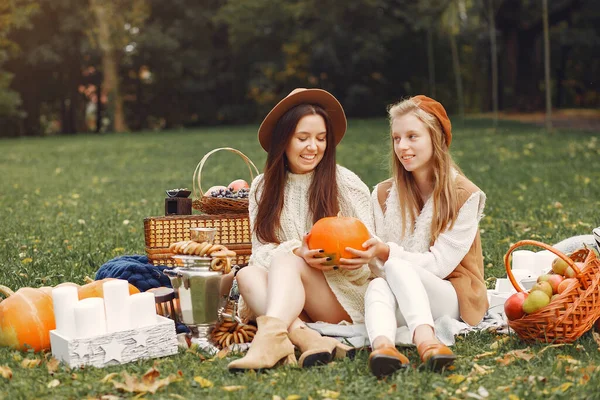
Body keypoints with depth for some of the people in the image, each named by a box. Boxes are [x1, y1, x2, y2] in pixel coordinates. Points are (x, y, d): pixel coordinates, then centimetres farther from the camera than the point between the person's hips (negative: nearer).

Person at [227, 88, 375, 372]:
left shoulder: (347, 184, -1)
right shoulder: (262, 188, 7)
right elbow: (261, 250, 0)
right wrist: (297, 251, -22)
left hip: (345, 299, -3)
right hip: (282, 301, 3)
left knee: (285, 261, -29)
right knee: (247, 275, -26)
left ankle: (271, 337, -57)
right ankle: (307, 338, -48)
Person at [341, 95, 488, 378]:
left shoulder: (464, 195, -4)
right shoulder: (383, 194, 8)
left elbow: (440, 264, -12)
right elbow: (378, 262, 2)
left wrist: (387, 253, -26)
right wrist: (364, 253, -22)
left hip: (450, 298, -2)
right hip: (399, 299, 3)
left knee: (397, 267, -33)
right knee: (377, 286, -33)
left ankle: (426, 342, -57)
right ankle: (382, 345, -62)